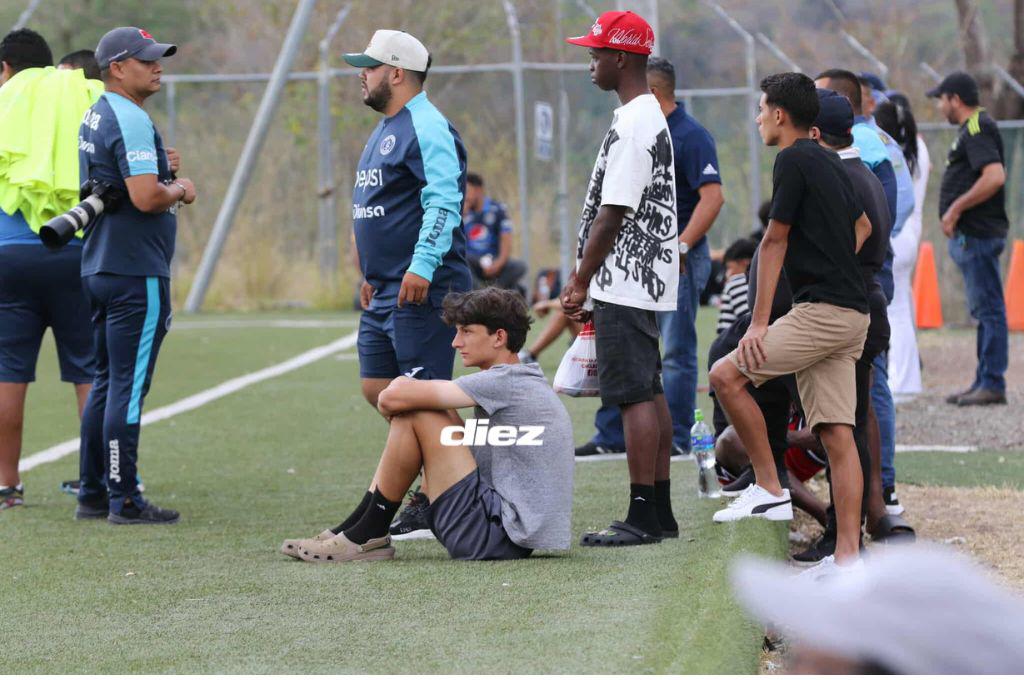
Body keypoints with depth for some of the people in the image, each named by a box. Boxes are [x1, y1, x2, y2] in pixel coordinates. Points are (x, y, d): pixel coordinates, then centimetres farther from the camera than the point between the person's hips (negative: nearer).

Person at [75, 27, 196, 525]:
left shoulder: (95, 118, 15)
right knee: (128, 385, -7)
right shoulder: (130, 120, -16)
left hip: (99, 268, 10)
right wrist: (179, 190, -6)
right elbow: (146, 198, -24)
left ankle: (92, 494, 19)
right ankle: (123, 500, -6)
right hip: (136, 273, -10)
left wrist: (159, 168, 15)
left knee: (106, 382, 15)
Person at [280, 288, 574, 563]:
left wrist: (390, 403, 6)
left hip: (497, 535, -10)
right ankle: (352, 528, 11)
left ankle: (368, 536, -2)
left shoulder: (505, 382, -14)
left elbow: (394, 397, -17)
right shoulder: (527, 383, 18)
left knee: (412, 413, -12)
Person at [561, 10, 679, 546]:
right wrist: (585, 281, 22)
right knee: (648, 392, 12)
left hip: (626, 281, -11)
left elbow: (613, 214, -19)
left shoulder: (631, 126, -16)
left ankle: (643, 517, -9)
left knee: (634, 396, -9)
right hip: (646, 279, 11)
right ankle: (660, 513, 16)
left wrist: (581, 282, -14)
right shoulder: (654, 117, 17)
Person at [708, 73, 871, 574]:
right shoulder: (828, 162, 20)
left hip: (821, 309, -9)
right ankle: (848, 558, -1)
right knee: (837, 435, 3)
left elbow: (775, 241, -8)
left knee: (727, 375, -10)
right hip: (852, 313, 9)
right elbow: (862, 226, 36)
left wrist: (758, 323, -9)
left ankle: (769, 489, -7)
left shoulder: (794, 160, -8)